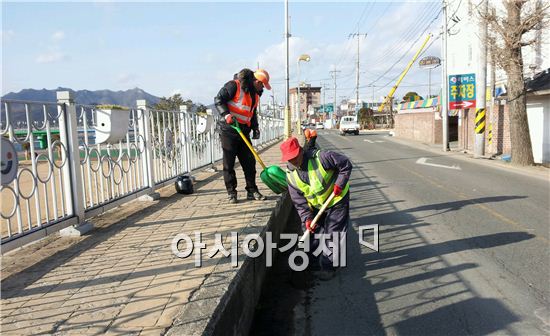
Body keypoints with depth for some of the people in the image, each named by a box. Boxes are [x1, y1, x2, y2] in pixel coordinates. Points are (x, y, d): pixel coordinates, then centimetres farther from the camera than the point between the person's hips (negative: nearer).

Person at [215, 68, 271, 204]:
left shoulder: (255, 94, 14)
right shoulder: (234, 85, -11)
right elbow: (218, 99, -13)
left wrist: (255, 128, 8)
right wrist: (226, 114, -26)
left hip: (244, 133, 7)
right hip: (228, 131, -7)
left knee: (249, 162, 7)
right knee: (229, 163, 0)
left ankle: (252, 191, 16)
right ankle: (231, 193, 9)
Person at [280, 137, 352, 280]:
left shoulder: (321, 157, -26)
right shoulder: (291, 176, -11)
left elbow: (346, 164, -16)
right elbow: (299, 201, -8)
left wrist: (339, 184, -22)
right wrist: (306, 218, -18)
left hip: (337, 200, -5)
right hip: (316, 206, 5)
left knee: (333, 233, -2)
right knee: (313, 232, 13)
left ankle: (328, 266, 13)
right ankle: (313, 259, 38)